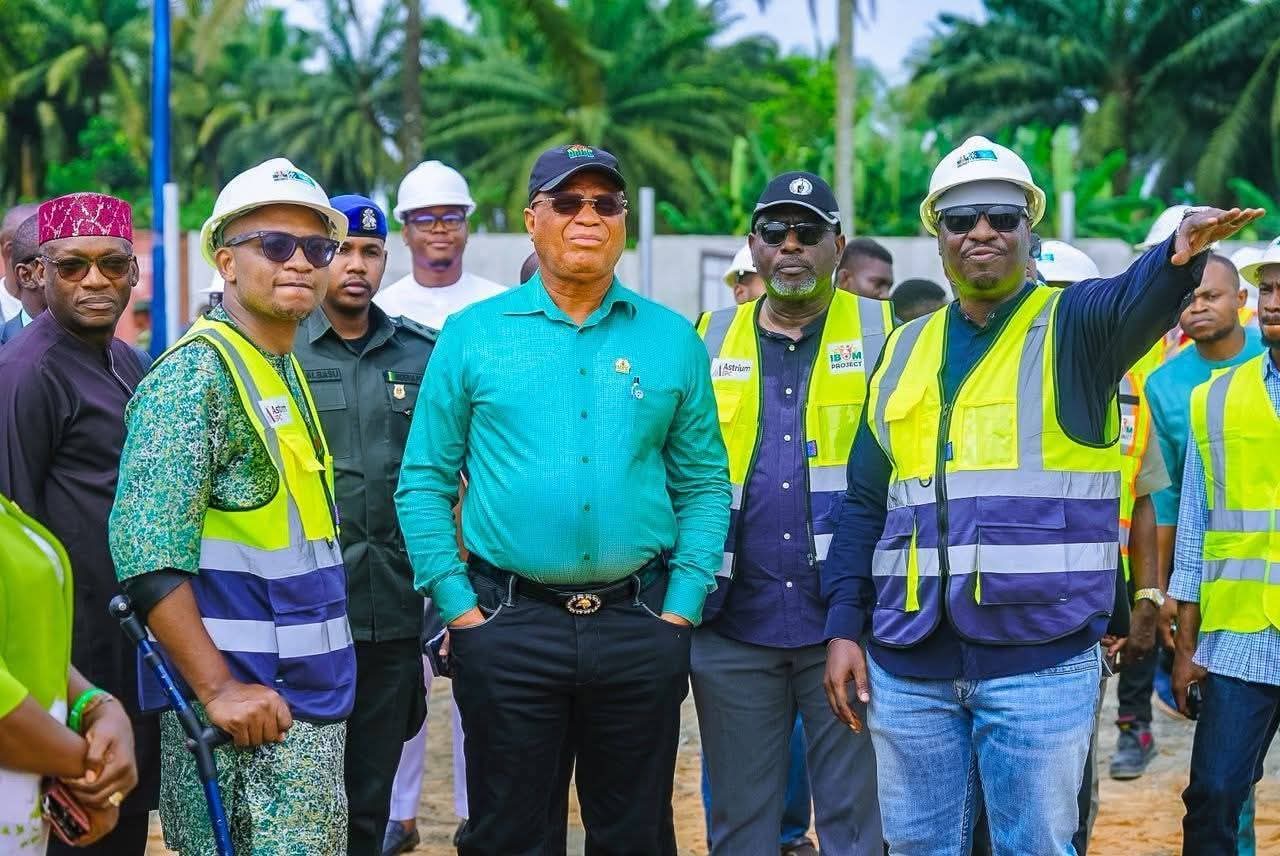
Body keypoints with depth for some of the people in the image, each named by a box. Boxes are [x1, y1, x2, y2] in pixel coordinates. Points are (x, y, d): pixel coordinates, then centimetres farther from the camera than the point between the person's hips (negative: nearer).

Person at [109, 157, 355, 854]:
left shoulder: (286, 375, 15)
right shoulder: (197, 373, -13)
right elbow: (148, 554, -21)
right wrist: (219, 690, -23)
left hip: (315, 697, 9)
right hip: (244, 704, -9)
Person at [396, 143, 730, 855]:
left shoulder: (673, 340, 7)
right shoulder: (473, 335, 3)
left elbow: (704, 485, 8)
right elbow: (425, 481, 3)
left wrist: (683, 607, -2)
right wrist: (457, 606, -4)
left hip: (640, 628, 1)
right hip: (508, 627, -1)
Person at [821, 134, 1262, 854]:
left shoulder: (1072, 326, 1)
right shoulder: (904, 350, 12)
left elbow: (1138, 302, -23)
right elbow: (865, 503, 14)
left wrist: (1182, 252, -46)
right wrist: (845, 626, 7)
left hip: (1039, 660, -4)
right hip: (908, 665, 4)